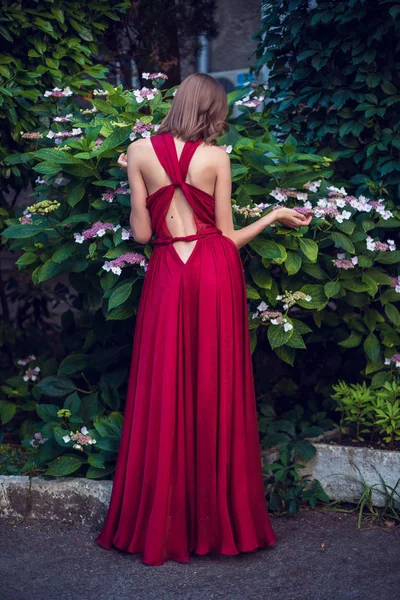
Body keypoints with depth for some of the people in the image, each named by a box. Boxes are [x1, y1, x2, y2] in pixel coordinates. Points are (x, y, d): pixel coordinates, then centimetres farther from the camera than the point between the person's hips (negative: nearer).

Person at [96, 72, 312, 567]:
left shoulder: (140, 151, 2)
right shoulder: (216, 157, -1)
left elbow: (141, 233, 1)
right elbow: (229, 238, 1)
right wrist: (276, 215, 15)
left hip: (167, 276, 1)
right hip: (216, 272, -1)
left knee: (164, 400, 7)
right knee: (217, 396, 7)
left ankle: (160, 527, 14)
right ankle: (217, 523, 16)